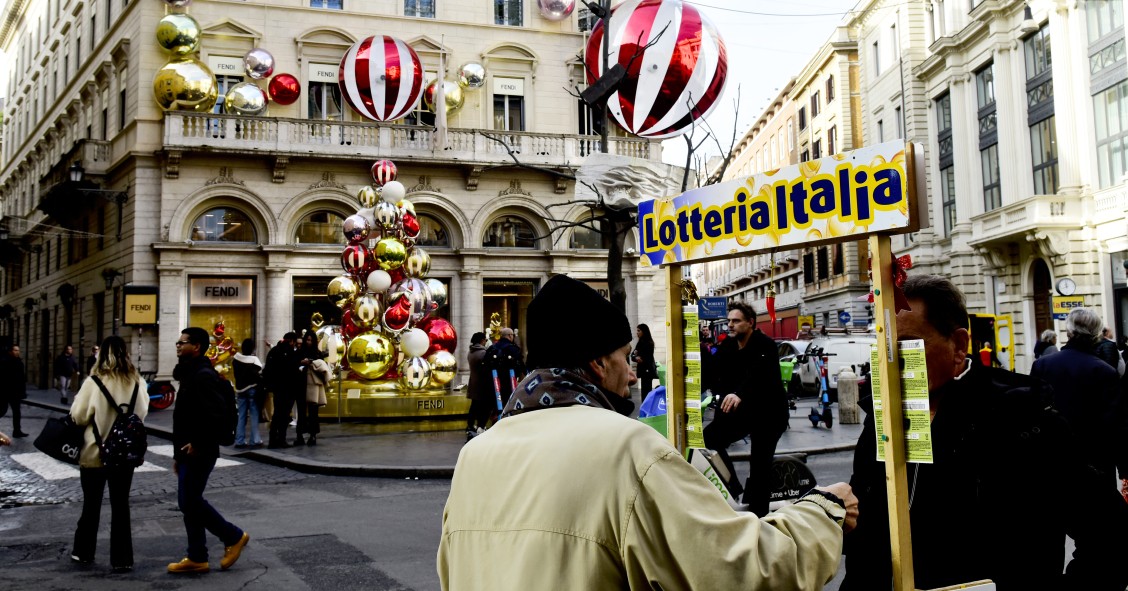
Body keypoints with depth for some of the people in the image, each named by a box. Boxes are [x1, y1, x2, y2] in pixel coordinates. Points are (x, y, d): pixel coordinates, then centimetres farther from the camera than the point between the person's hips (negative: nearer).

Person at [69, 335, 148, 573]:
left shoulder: (94, 382, -14)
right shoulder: (137, 382, -5)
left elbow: (78, 416, -8)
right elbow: (141, 413, 7)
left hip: (94, 453, -1)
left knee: (91, 504, 14)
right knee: (120, 505, 7)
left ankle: (83, 551, 29)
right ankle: (122, 559, 8)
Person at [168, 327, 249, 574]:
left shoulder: (204, 376, -17)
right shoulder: (190, 375, 15)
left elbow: (217, 416, -26)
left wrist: (198, 445, -21)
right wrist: (179, 453, 19)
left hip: (199, 453, -10)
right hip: (188, 453, 10)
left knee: (190, 502, -6)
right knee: (189, 502, 11)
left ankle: (234, 536, 8)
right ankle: (197, 558, 17)